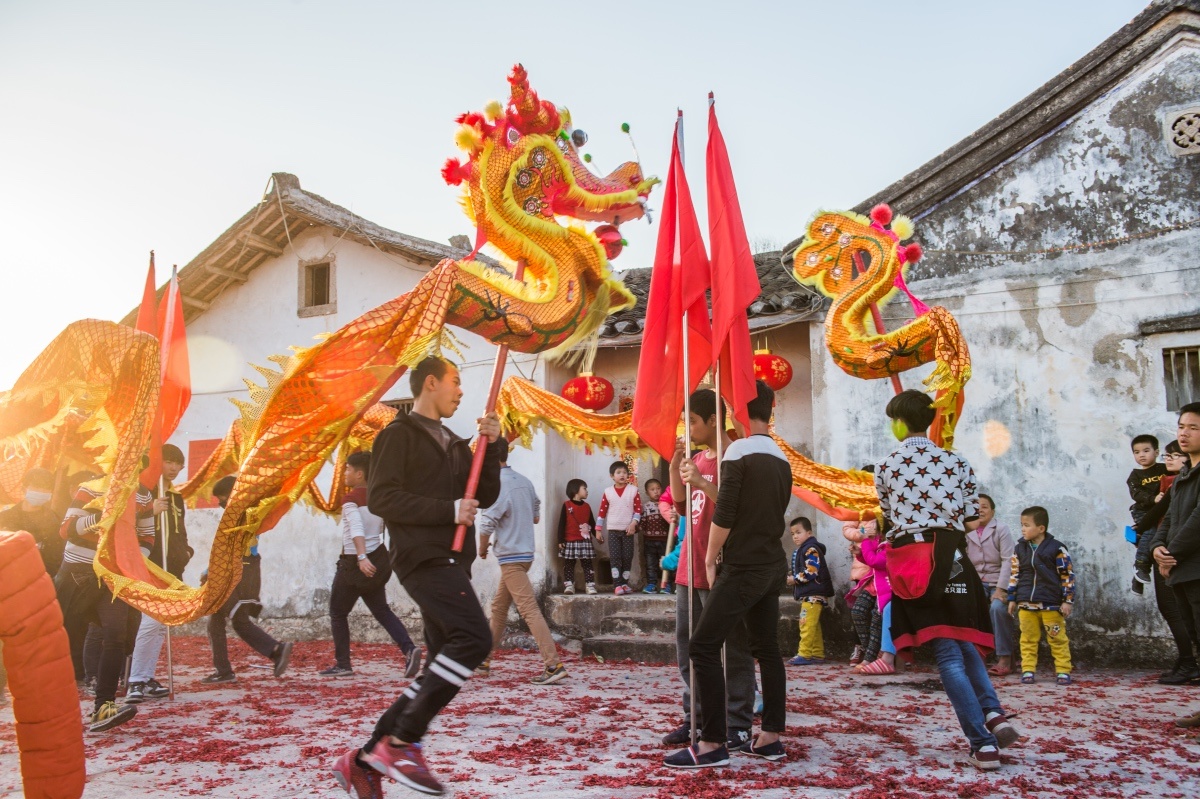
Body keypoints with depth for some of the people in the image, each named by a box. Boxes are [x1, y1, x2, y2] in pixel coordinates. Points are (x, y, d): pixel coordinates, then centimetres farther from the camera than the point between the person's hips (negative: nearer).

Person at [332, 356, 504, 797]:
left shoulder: (454, 443, 22)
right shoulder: (399, 434, -1)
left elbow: (485, 497, 18)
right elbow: (381, 497, -12)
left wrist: (492, 446, 5)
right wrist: (448, 509, -16)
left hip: (451, 562, 9)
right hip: (422, 557, -9)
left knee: (443, 667, 7)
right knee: (474, 636, -24)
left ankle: (363, 760, 15)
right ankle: (402, 743, -16)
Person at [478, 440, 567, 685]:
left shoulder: (495, 484, -16)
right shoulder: (524, 481, 9)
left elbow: (487, 525, -18)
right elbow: (536, 516, 17)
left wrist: (483, 548, 1)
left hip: (510, 557, -9)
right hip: (525, 552, 9)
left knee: (529, 610, -11)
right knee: (498, 607, 18)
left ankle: (554, 665, -14)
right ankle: (484, 658, 28)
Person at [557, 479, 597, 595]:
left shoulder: (587, 506, 9)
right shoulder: (566, 505, -3)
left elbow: (592, 523, 13)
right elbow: (561, 524, -5)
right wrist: (560, 540, -9)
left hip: (585, 541, 3)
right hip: (570, 541, -3)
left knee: (587, 564, 3)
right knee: (569, 565, 2)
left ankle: (590, 585, 4)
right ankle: (569, 585, 7)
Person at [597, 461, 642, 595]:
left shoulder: (633, 490, 1)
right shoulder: (608, 492, 3)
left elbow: (638, 509, -1)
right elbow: (602, 511, 5)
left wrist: (633, 523, -15)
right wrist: (598, 530, 3)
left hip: (628, 530, 0)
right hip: (613, 530, 0)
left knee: (627, 557, 2)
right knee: (615, 557, -5)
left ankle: (624, 583, 12)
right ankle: (617, 585, -5)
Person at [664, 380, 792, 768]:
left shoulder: (739, 450, -12)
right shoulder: (782, 459, 9)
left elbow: (724, 514, -15)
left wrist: (711, 559, -3)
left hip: (743, 568, -8)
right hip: (773, 566, 8)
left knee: (704, 646, -6)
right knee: (767, 649, 13)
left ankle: (713, 744, -5)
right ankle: (770, 738, 16)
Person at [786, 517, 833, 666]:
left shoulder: (811, 549, -13)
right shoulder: (800, 550, 20)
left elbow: (811, 571, -22)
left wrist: (795, 580, -14)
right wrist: (792, 575, 5)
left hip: (813, 593, -11)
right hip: (808, 593, 11)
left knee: (807, 624, -12)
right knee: (814, 626, 13)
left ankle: (804, 654, -12)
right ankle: (818, 654, 19)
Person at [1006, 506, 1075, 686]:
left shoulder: (1056, 548, -6)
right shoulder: (1020, 549, 6)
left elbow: (1068, 575, -3)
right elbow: (1014, 575, 12)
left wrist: (1068, 600, -6)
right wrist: (1012, 599, 11)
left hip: (1051, 603, -4)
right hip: (1025, 603, 4)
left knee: (1058, 638, 4)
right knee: (1028, 639, 7)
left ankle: (1063, 671, 13)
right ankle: (1028, 670, 13)